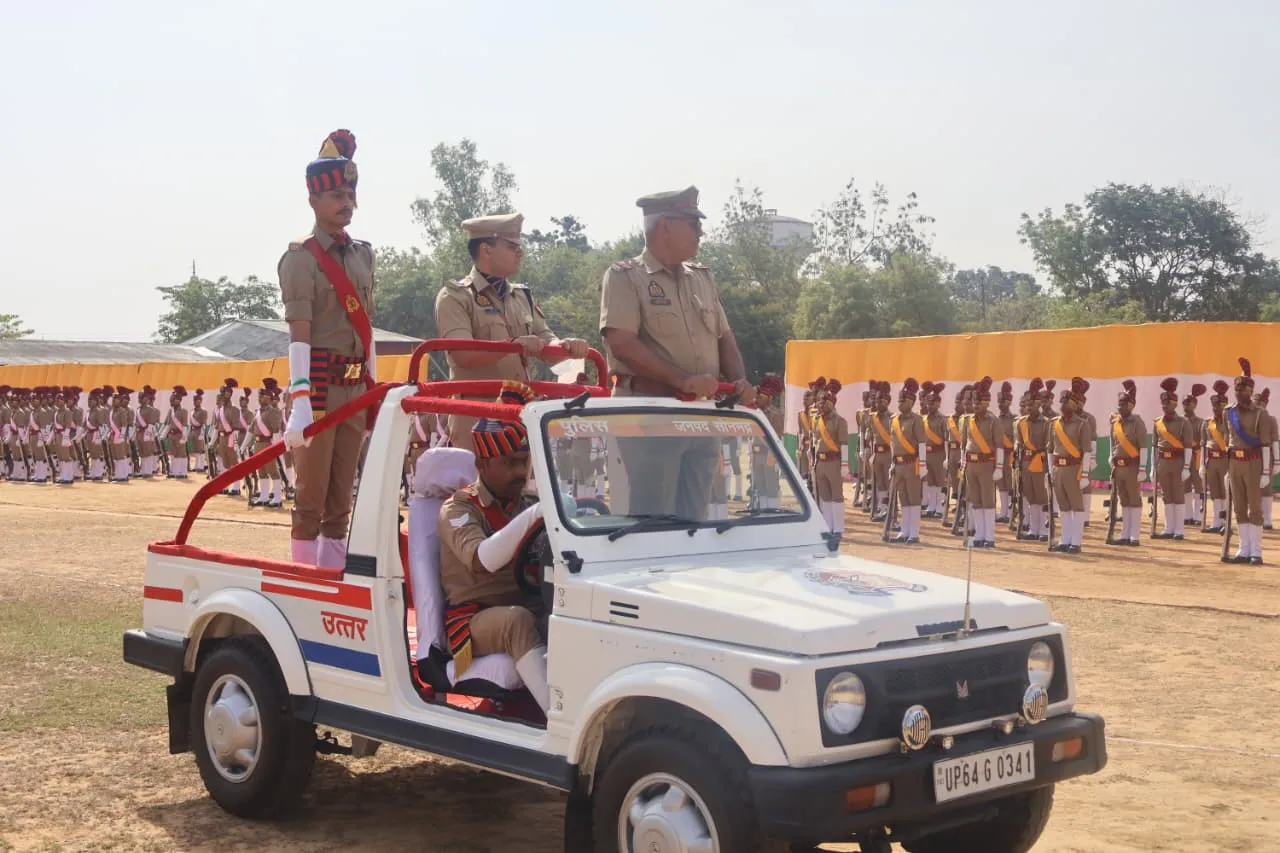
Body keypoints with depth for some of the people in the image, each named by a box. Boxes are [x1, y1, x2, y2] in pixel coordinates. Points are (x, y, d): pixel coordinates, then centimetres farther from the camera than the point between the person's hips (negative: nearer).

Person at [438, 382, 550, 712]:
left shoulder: (527, 503, 16)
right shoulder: (458, 509, -3)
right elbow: (482, 561, -24)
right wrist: (532, 515, -34)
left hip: (531, 608, 5)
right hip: (474, 621, -5)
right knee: (517, 621, -38)